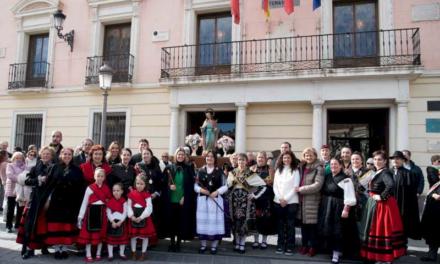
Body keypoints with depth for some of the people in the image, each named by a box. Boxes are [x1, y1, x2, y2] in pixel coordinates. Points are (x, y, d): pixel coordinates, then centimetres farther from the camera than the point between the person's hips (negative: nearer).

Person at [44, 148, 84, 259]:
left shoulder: (77, 170, 5)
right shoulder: (55, 167, 5)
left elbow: (80, 187, 2)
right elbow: (48, 183, 1)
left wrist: (79, 202, -3)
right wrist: (47, 198, -6)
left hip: (70, 202, 0)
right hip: (56, 200, 0)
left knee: (67, 225, 4)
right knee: (55, 225, 2)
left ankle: (64, 248, 16)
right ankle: (57, 249, 12)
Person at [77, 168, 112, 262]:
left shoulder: (106, 189, 4)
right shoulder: (90, 188, -3)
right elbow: (84, 203, -3)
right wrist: (80, 216, -6)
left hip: (102, 213, 2)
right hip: (91, 212, -2)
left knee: (101, 234, 9)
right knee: (88, 234, 2)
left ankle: (98, 254, 21)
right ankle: (88, 255, 12)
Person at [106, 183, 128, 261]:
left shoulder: (124, 201, -5)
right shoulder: (110, 201, -2)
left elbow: (125, 213, -8)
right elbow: (108, 213, -6)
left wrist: (120, 222, -17)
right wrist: (112, 222, -16)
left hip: (121, 222, 0)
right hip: (112, 222, 0)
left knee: (122, 238, 8)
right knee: (110, 238, 5)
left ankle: (122, 254, 23)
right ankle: (110, 255, 17)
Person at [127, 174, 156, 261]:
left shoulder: (147, 194, -8)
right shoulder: (131, 194, -1)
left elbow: (149, 207, -11)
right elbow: (129, 206, 0)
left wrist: (141, 217, -17)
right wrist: (131, 216, -14)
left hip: (144, 217, -2)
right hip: (133, 217, 2)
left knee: (145, 235, 6)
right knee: (133, 235, 10)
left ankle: (143, 253, 21)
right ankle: (133, 253, 26)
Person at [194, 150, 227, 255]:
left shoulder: (219, 171, 3)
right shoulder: (200, 170, 8)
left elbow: (225, 186, 1)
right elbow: (195, 185, 7)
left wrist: (217, 192, -14)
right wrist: (200, 189, -12)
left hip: (216, 200, -1)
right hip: (202, 199, 2)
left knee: (215, 221, 1)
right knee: (203, 221, 4)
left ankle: (214, 245, 13)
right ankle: (203, 245, 17)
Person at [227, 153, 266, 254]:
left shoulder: (251, 173, -2)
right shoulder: (232, 172, 9)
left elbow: (263, 185, -4)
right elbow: (227, 186, 8)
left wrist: (254, 195, -4)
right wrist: (233, 181, -10)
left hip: (246, 200, -2)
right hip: (234, 199, 3)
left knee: (244, 221, -3)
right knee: (235, 221, 4)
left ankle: (242, 244, 7)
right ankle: (237, 243, 17)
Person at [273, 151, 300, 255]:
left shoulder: (295, 170, 1)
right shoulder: (278, 170, 11)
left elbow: (295, 187, -6)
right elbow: (275, 186, 6)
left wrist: (286, 199, -11)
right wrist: (280, 198, -6)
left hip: (291, 201, -3)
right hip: (278, 201, 3)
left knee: (290, 225, 1)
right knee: (280, 224, 7)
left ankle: (290, 247, 7)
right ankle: (280, 245, 14)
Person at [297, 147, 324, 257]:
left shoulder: (319, 168, -7)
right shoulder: (302, 167, 13)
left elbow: (317, 185, -15)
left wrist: (301, 189, -14)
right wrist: (299, 189, 3)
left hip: (312, 200, -5)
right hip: (302, 199, 5)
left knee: (312, 223, 1)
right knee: (303, 223, 9)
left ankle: (313, 247, 13)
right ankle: (305, 245, 20)